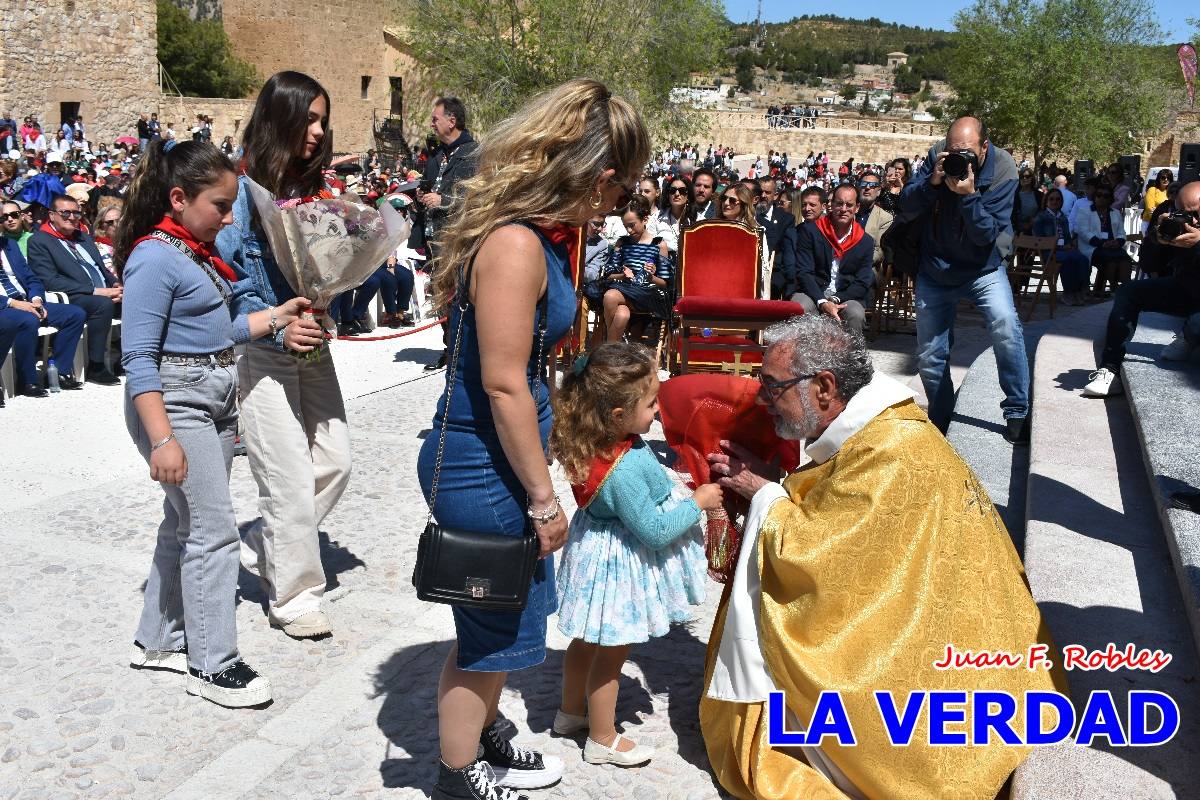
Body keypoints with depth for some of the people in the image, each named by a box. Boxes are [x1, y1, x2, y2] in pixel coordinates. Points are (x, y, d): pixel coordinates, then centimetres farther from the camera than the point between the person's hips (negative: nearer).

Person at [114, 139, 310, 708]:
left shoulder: (198, 252, 11)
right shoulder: (155, 258, -16)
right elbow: (139, 358, -20)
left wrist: (276, 315, 11)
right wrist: (162, 439, -25)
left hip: (215, 398, 10)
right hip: (173, 401, -9)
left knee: (186, 522, 16)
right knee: (214, 528, -6)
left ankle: (158, 640, 30)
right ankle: (213, 665, 5)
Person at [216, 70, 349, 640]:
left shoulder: (313, 185, 9)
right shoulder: (242, 187, -12)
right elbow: (226, 275, -16)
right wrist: (277, 329, -22)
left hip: (312, 345, 7)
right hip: (264, 353, -7)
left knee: (334, 459, 9)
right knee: (290, 476, -2)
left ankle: (261, 549, 28)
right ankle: (293, 597, 14)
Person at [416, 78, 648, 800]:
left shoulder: (537, 234, 7)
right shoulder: (516, 245, -23)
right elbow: (503, 384, -23)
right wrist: (543, 496, -18)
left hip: (500, 457, 9)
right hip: (484, 468, -9)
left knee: (501, 618, 23)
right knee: (489, 626, 9)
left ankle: (483, 741, 44)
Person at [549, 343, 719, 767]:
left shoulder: (600, 436, -12)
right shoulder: (623, 471, -36)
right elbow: (654, 530, -27)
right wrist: (697, 502, -17)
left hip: (599, 549, 9)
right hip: (620, 564, -9)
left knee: (588, 638, 26)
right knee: (613, 652, 11)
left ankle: (571, 710, 48)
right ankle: (603, 740, 30)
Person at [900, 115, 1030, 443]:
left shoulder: (1002, 172, -19)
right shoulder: (938, 155, -11)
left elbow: (987, 235, -23)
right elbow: (906, 204, -13)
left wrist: (968, 195, -36)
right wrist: (932, 181, -30)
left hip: (982, 268, -3)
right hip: (935, 270, 3)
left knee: (1005, 326, -28)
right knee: (929, 356, 7)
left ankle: (1017, 412, -14)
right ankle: (939, 423, 29)